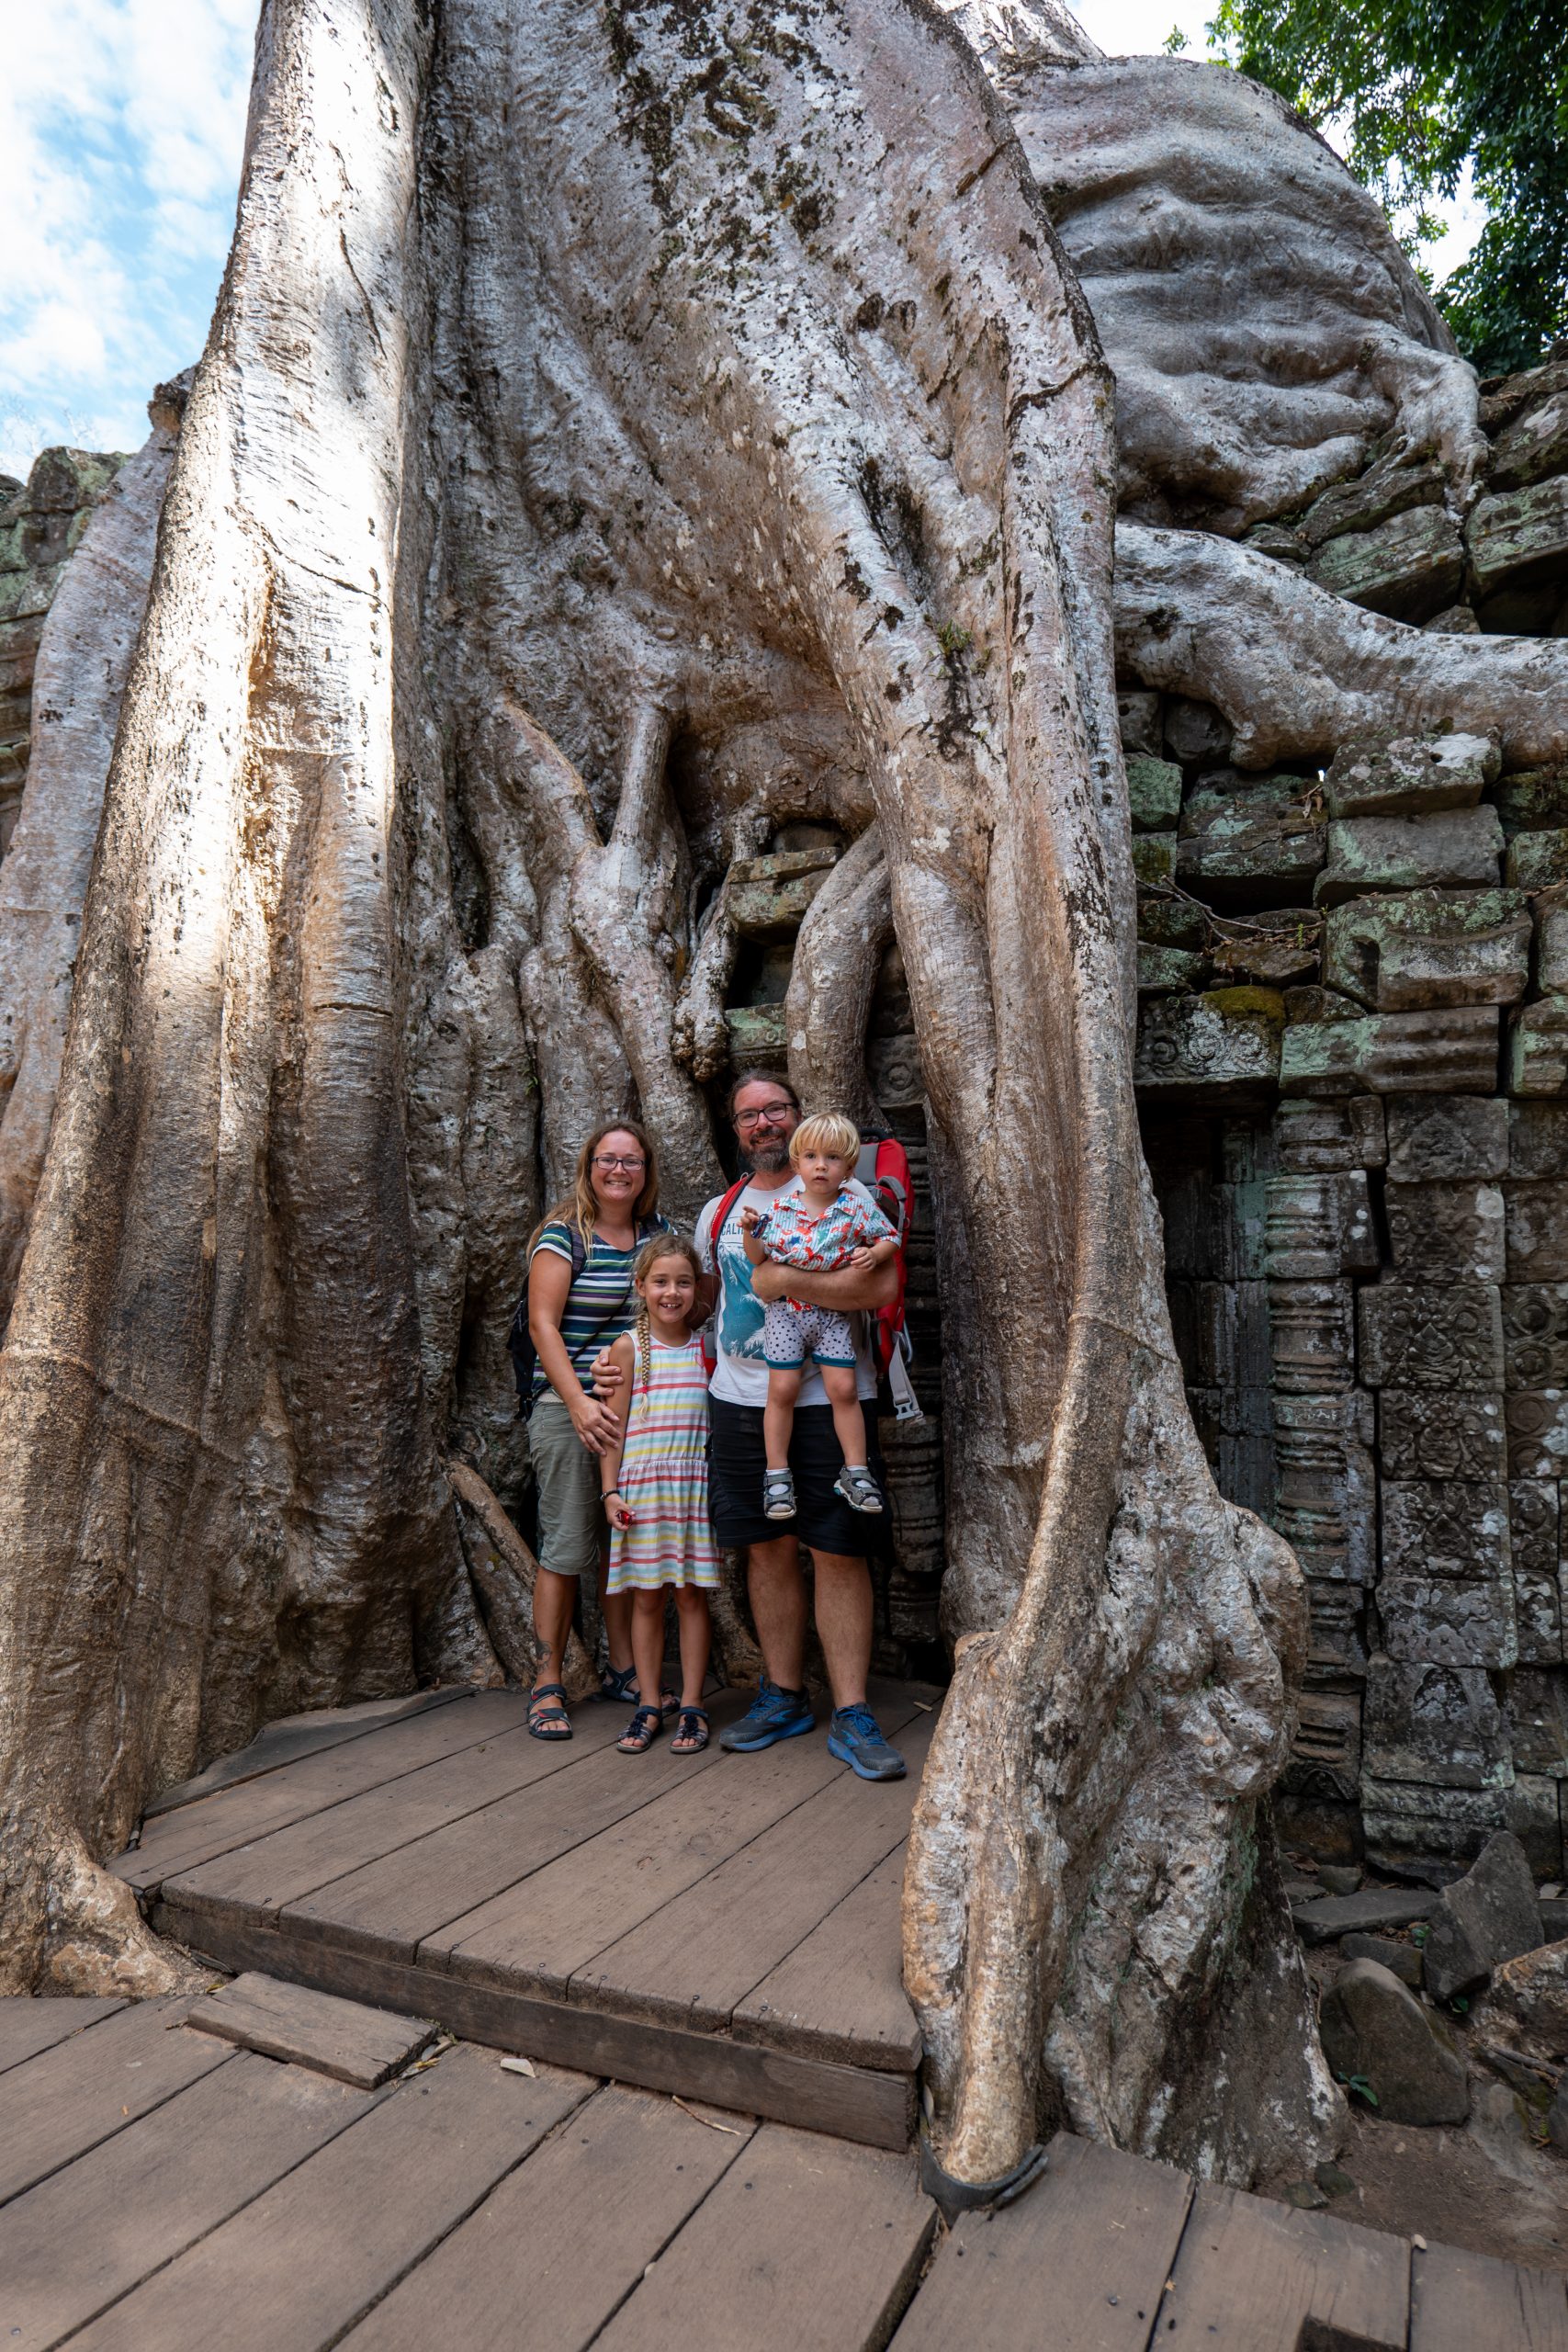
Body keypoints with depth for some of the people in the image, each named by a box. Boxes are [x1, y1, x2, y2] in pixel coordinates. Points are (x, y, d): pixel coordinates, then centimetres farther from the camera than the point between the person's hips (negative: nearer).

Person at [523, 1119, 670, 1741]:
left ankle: (623, 1669, 25)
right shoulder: (564, 1233, -5)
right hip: (569, 1408, -5)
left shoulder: (658, 1232, 10)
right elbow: (543, 1323, -10)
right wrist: (578, 1402, -18)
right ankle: (548, 1684, 11)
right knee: (567, 1547, -2)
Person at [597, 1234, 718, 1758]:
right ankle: (649, 1706, 19)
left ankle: (692, 1705, 16)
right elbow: (613, 1426, 1)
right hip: (641, 1488, -1)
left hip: (695, 1486, 1)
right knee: (646, 1597, 7)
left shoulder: (707, 1347, 4)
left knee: (692, 1593, 5)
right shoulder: (628, 1348, -1)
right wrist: (611, 1492, -4)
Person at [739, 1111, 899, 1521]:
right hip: (786, 1309, 0)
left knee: (843, 1389, -3)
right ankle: (777, 1474, 8)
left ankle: (855, 1471, 11)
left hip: (833, 1313, 0)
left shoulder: (858, 1207, -2)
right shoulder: (781, 1209, 0)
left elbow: (890, 1238, 8)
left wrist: (874, 1254, -13)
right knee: (782, 1389, -4)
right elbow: (758, 1259, 6)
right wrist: (750, 1232, -12)